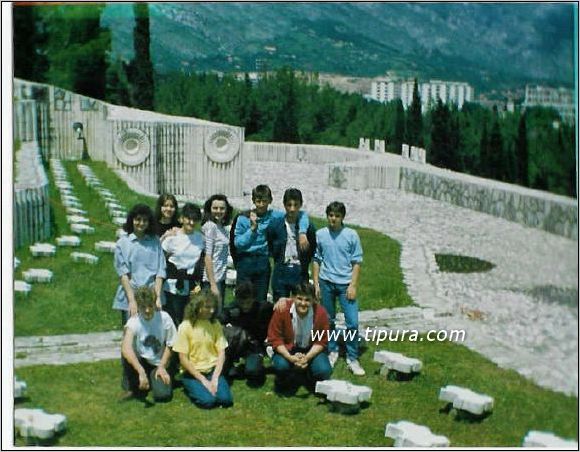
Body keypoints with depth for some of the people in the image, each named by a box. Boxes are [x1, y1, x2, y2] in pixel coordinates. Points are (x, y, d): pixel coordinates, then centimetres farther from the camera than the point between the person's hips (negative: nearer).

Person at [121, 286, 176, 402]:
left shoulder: (164, 318, -15)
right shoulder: (133, 322, -21)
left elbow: (169, 345, -1)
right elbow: (125, 349, -38)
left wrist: (162, 367, -11)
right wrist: (141, 372, -48)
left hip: (158, 364, 1)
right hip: (139, 362, -1)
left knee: (163, 395, -22)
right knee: (127, 355, -34)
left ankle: (154, 380, 16)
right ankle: (134, 388, -6)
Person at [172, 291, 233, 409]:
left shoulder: (215, 324, 0)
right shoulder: (185, 326, -12)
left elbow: (221, 353, -1)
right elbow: (183, 359, -11)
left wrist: (215, 379, -13)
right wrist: (203, 380, -14)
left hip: (213, 370, 3)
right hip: (193, 372, -3)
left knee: (226, 399, -20)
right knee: (208, 401, -25)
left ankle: (212, 384, 10)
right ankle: (192, 387, 6)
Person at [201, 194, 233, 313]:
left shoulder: (222, 227, 11)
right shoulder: (210, 226, -12)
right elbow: (207, 257, -16)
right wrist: (213, 284, -18)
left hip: (221, 278, 8)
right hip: (212, 279, -8)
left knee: (220, 314, 12)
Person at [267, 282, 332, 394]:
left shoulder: (320, 312, -18)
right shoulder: (282, 310, -22)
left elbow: (321, 341, -8)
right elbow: (274, 338, -14)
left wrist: (307, 358, -24)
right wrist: (290, 358, -27)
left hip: (311, 350, 1)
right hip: (287, 349, -1)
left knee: (324, 371, -25)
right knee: (281, 365, -32)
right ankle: (286, 382, 6)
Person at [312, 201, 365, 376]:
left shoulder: (351, 235, -3)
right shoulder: (320, 235, 2)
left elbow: (356, 262, -1)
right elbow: (316, 260, 8)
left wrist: (353, 285, -7)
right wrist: (316, 284, 4)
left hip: (345, 283, -2)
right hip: (326, 283, 2)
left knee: (353, 322, -6)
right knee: (328, 321, 12)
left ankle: (352, 359, 5)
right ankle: (332, 351, 29)